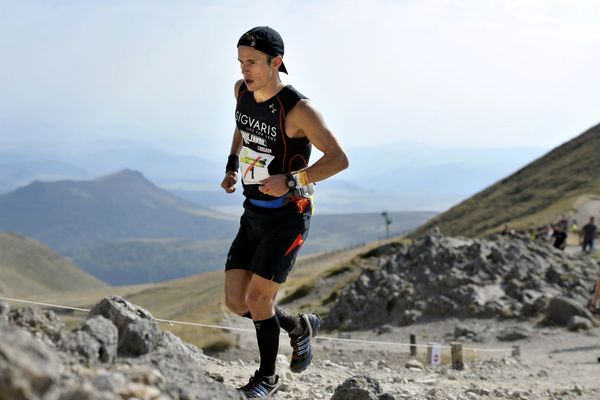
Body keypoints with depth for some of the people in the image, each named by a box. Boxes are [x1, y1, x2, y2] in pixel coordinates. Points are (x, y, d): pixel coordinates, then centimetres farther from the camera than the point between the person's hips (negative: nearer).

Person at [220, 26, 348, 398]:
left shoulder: (299, 109, -19)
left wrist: (291, 180, -26)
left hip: (287, 217, -7)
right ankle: (300, 327, 28)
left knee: (257, 299, -10)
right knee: (236, 302, 3)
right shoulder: (242, 91, 1)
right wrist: (232, 165, 13)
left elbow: (339, 159, -17)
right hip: (254, 214, 7)